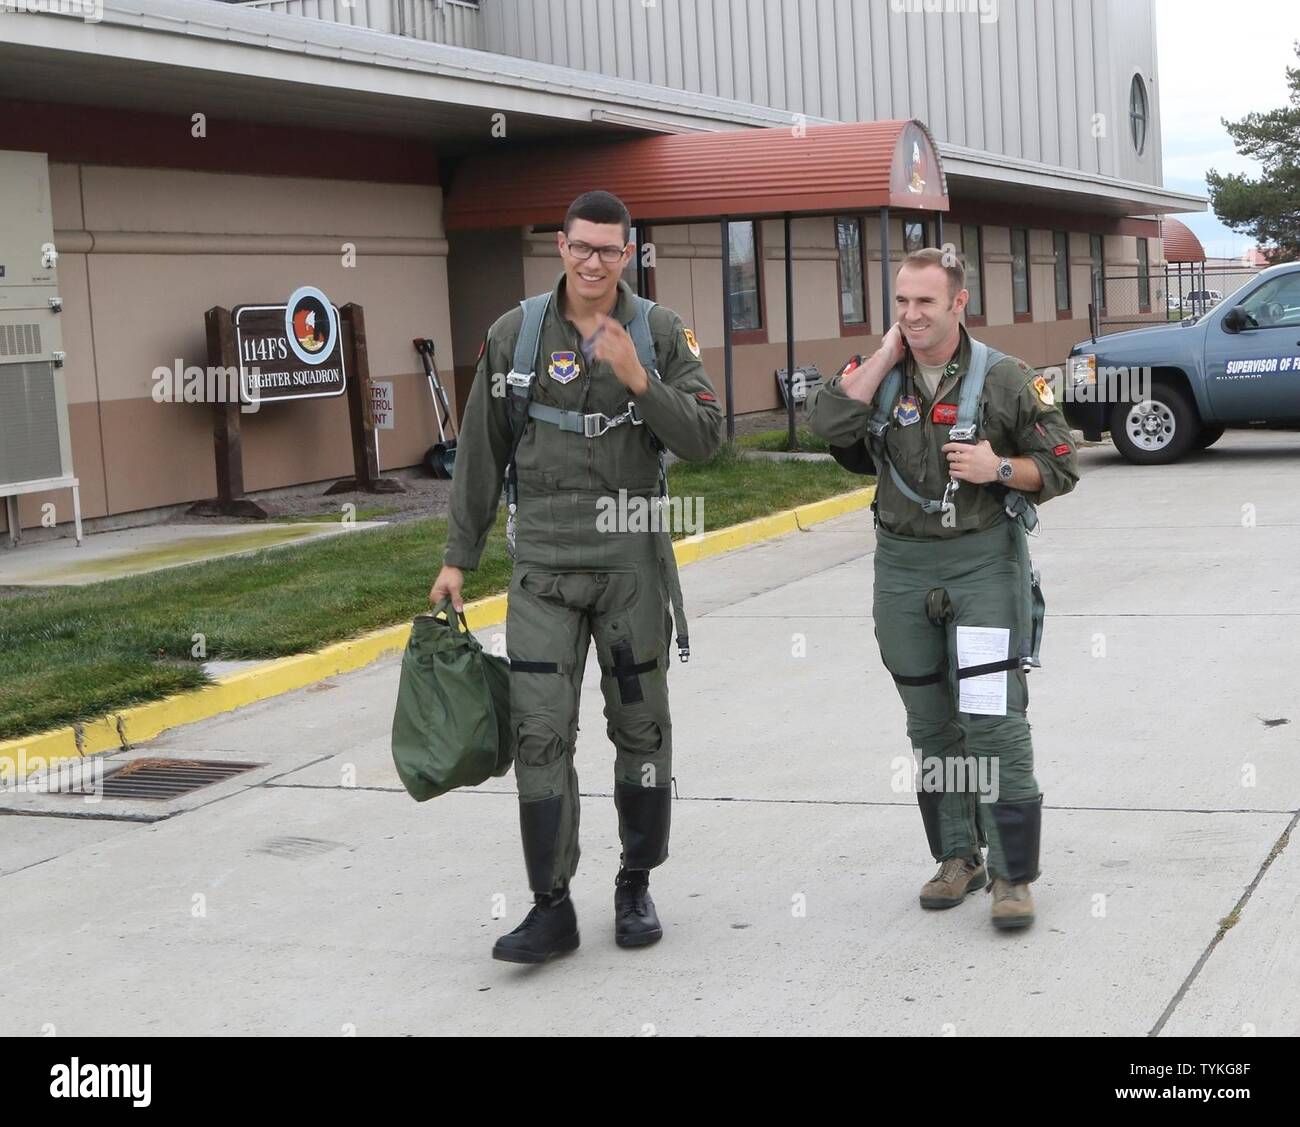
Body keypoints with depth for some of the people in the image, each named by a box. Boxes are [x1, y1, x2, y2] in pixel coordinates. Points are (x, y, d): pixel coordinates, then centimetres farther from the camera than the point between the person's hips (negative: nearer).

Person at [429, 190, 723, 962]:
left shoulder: (661, 333, 0)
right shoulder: (515, 334, 2)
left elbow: (706, 438, -7)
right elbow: (482, 455, 6)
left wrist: (639, 381, -21)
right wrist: (458, 558, 7)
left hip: (633, 559, 0)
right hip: (543, 562, 0)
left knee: (641, 726, 9)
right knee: (540, 733, -5)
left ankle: (637, 886, 25)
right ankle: (553, 907, 3)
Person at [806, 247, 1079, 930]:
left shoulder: (1005, 378, -3)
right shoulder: (878, 376, 6)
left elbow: (1061, 465, 2)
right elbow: (829, 424, -14)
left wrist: (1001, 469, -16)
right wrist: (886, 356, -11)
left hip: (985, 561, -4)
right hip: (903, 566, 4)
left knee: (994, 720, -9)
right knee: (932, 725, 12)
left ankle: (1013, 874, -1)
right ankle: (958, 857, 25)